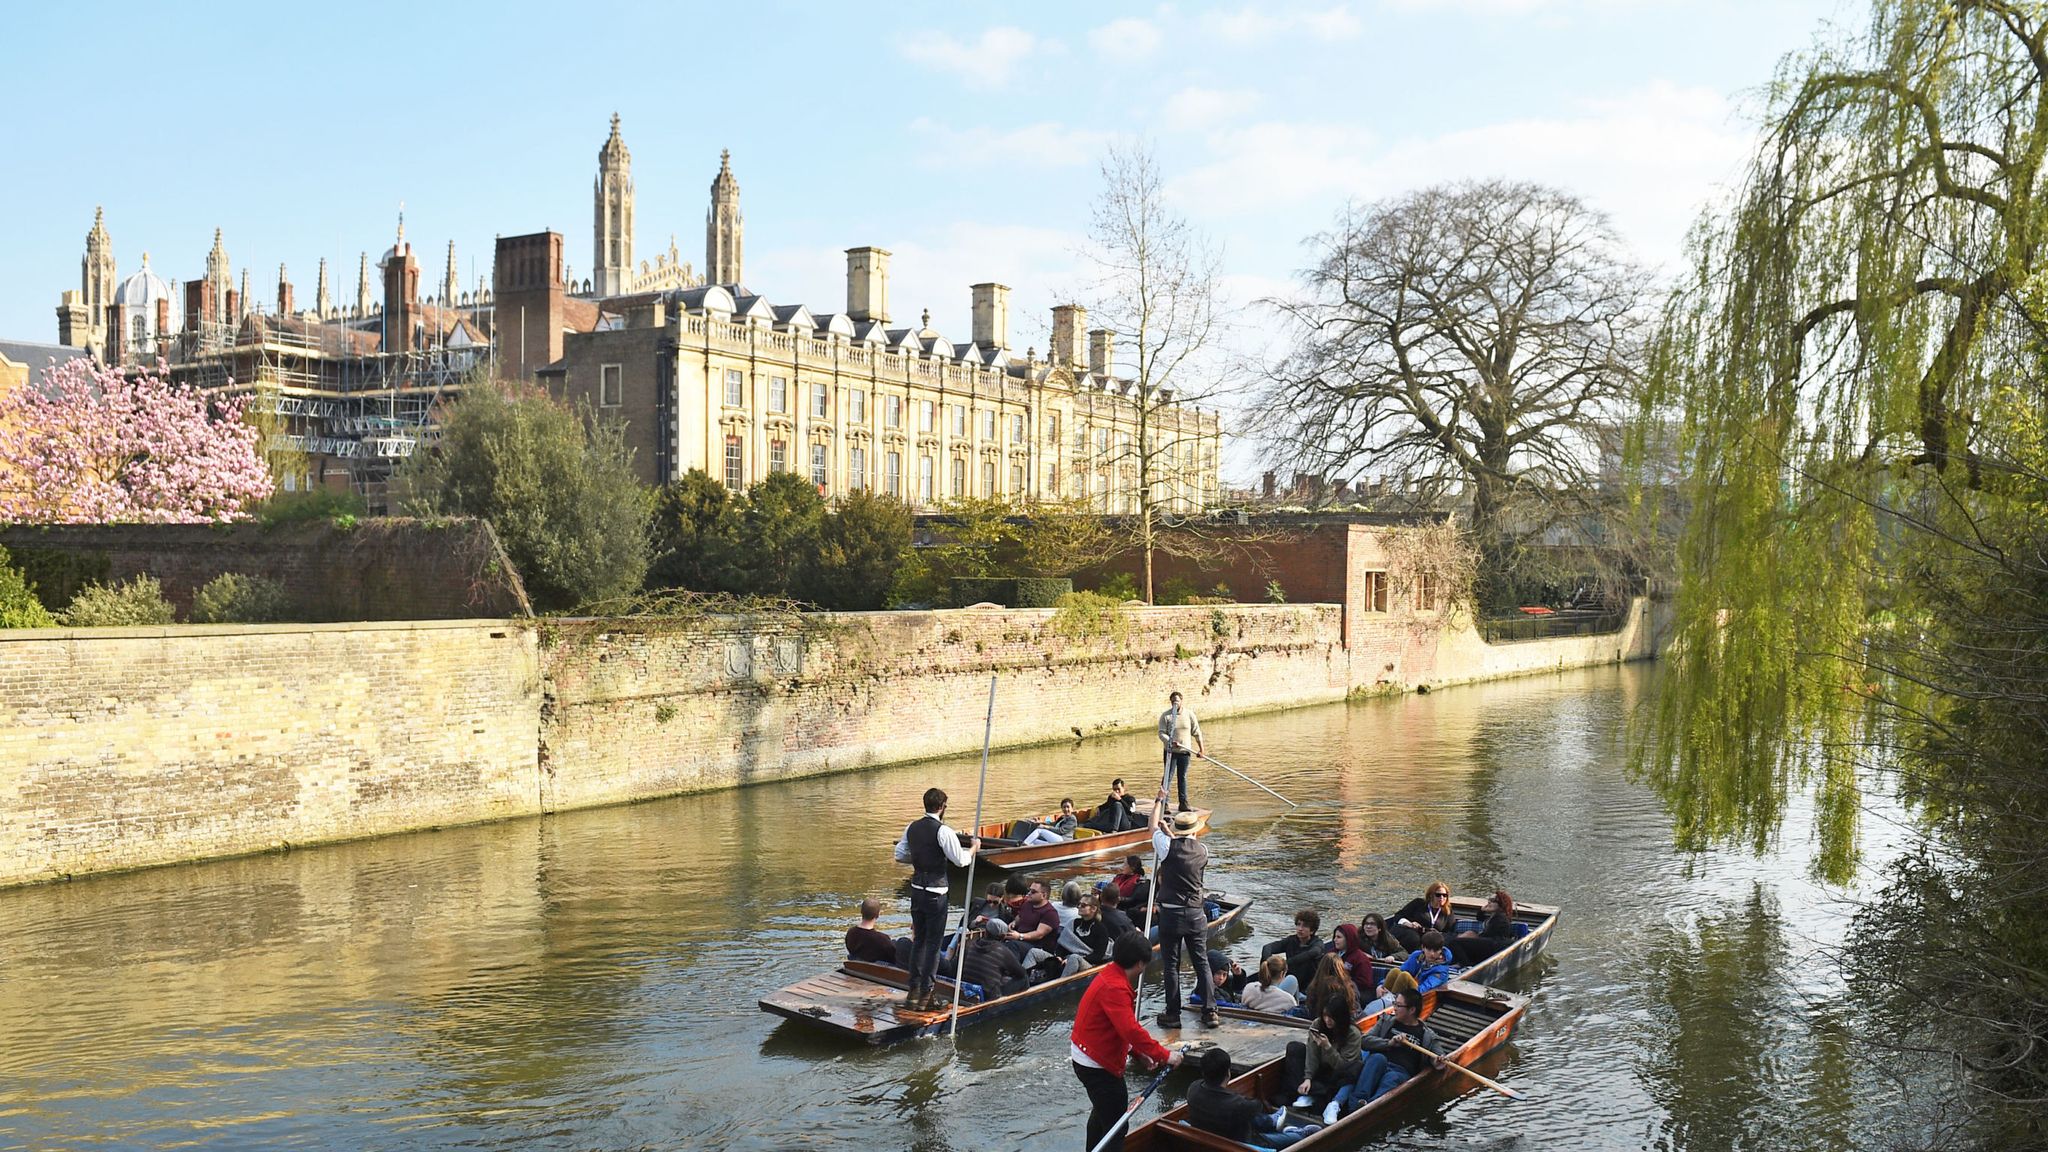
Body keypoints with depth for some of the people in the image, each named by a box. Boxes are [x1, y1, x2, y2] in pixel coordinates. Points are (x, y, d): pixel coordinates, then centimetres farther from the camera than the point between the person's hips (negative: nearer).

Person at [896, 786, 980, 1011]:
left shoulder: (912, 828, 4)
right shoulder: (943, 832, -16)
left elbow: (901, 854, 16)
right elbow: (961, 860, -15)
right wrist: (974, 848, 3)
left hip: (917, 889, 6)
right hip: (936, 893, -6)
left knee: (918, 939, 16)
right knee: (933, 943, 2)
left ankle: (914, 991, 20)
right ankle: (925, 994, 5)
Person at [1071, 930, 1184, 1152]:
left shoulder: (1111, 975, 4)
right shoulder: (1115, 988, -28)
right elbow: (1131, 1030, -34)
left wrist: (1138, 1051, 8)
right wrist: (1164, 1055, -27)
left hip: (1089, 1057, 11)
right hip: (1097, 1064, -11)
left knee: (1102, 1112, 27)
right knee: (1116, 1121, -5)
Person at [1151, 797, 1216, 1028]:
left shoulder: (1168, 846, -9)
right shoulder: (1203, 851, 0)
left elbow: (1154, 826, 10)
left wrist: (1160, 800, 23)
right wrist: (1169, 832, 32)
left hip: (1170, 913, -3)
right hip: (1196, 913, 3)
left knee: (1171, 965, 4)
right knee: (1202, 962, 10)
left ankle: (1172, 1014, 7)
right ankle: (1210, 1012, 9)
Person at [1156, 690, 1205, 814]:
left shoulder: (1189, 714, 2)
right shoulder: (1165, 716, -4)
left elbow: (1196, 732, 7)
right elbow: (1161, 733, -8)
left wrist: (1200, 749, 8)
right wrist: (1170, 742, -27)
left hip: (1185, 751, 2)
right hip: (1171, 751, -2)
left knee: (1183, 777, 9)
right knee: (1168, 776, -4)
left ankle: (1183, 803, 15)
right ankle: (1164, 803, -2)